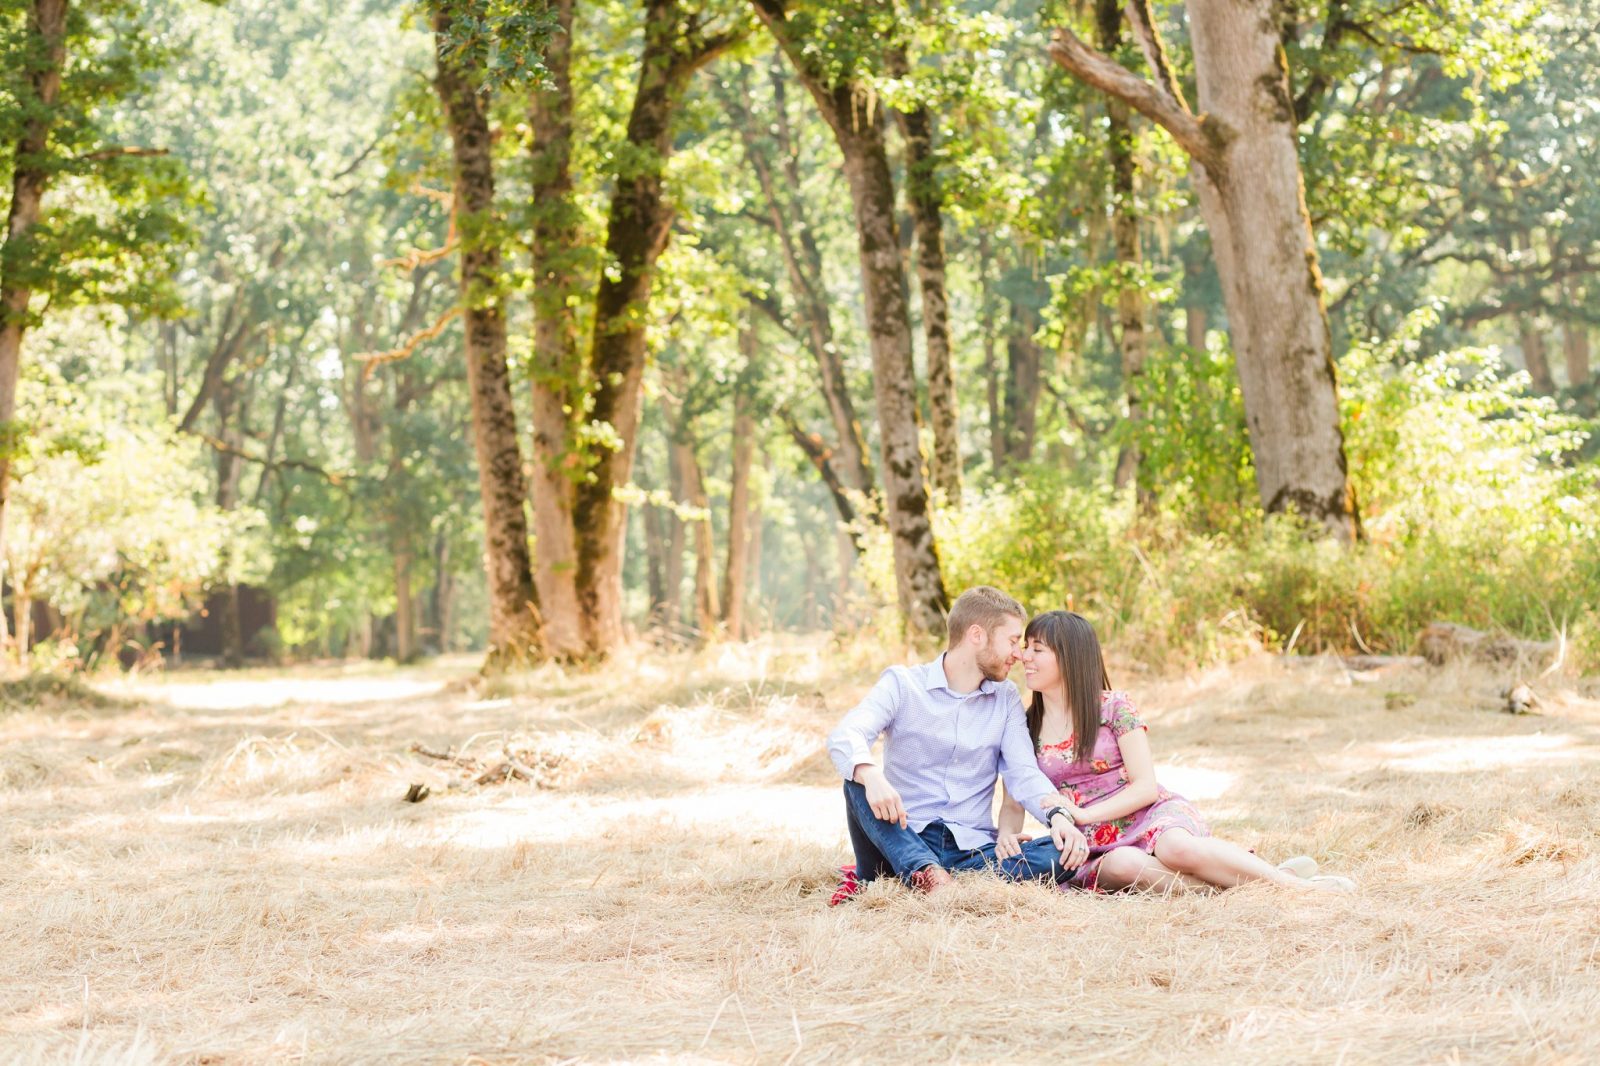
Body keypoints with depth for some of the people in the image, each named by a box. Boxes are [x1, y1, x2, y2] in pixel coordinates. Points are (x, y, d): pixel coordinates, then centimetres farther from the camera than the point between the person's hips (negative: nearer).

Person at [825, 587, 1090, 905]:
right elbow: (844, 737, -16)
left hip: (972, 850, 3)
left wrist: (1058, 814, -21)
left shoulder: (1006, 699, 14)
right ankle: (926, 875, -43)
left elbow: (1023, 773, 2)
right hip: (903, 841, -3)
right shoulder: (902, 684, 1)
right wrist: (872, 776, -39)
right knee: (859, 783, -29)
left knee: (1068, 853, -24)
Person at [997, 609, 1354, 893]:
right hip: (1098, 846, 1)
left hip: (1153, 816, -1)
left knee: (1176, 847, -39)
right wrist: (1007, 833, -14)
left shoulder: (1113, 707, 0)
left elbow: (1145, 787, -4)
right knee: (1122, 866, -38)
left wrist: (1083, 814, -15)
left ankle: (1289, 879, -27)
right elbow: (1013, 804, 9)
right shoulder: (1023, 729, 9)